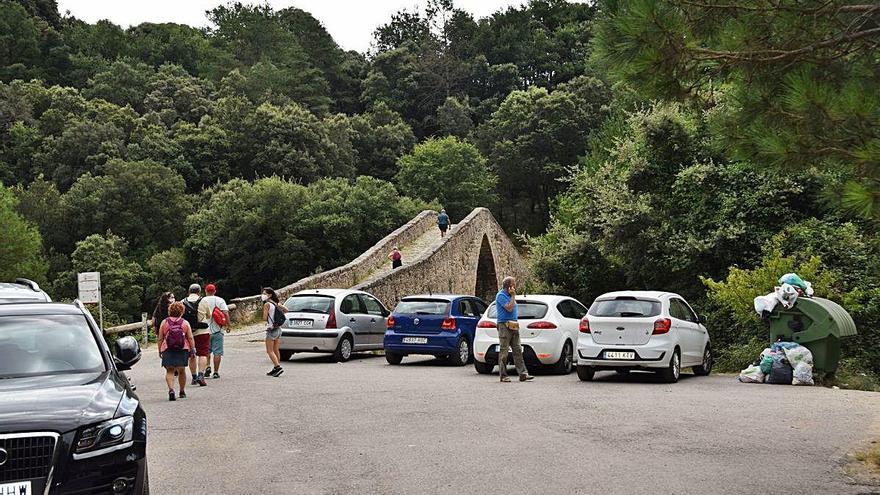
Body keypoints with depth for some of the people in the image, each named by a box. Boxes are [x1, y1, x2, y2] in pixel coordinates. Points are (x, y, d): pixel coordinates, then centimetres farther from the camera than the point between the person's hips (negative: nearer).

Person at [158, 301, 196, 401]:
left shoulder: (164, 322, 2)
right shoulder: (185, 323, 2)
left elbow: (160, 339, 3)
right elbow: (190, 338, -1)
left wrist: (159, 351, 11)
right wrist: (192, 350, 4)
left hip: (168, 350, -1)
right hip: (182, 350, 1)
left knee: (169, 371, 0)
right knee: (181, 370, 12)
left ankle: (171, 389, -20)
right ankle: (182, 392, 22)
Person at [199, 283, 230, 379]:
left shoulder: (201, 301, 1)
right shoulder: (220, 300, -1)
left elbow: (198, 316, 1)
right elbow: (226, 313, -9)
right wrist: (228, 326, -3)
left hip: (205, 330, 1)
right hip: (217, 330, -1)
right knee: (217, 352, 2)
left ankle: (207, 367, 2)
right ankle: (216, 373, 1)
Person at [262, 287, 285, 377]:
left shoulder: (267, 304, -13)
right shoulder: (276, 303, 9)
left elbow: (264, 318, -17)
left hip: (271, 329, -8)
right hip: (278, 329, 8)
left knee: (270, 351, -3)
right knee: (275, 350, 13)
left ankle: (278, 367, -16)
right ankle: (276, 369, 17)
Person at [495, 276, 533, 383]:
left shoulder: (510, 295, 18)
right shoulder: (501, 295, -10)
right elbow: (509, 308, -20)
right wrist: (513, 296, -13)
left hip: (514, 326, 8)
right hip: (504, 326, -8)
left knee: (518, 350, 2)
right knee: (504, 352, -3)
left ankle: (523, 374, -1)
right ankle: (503, 376, 3)